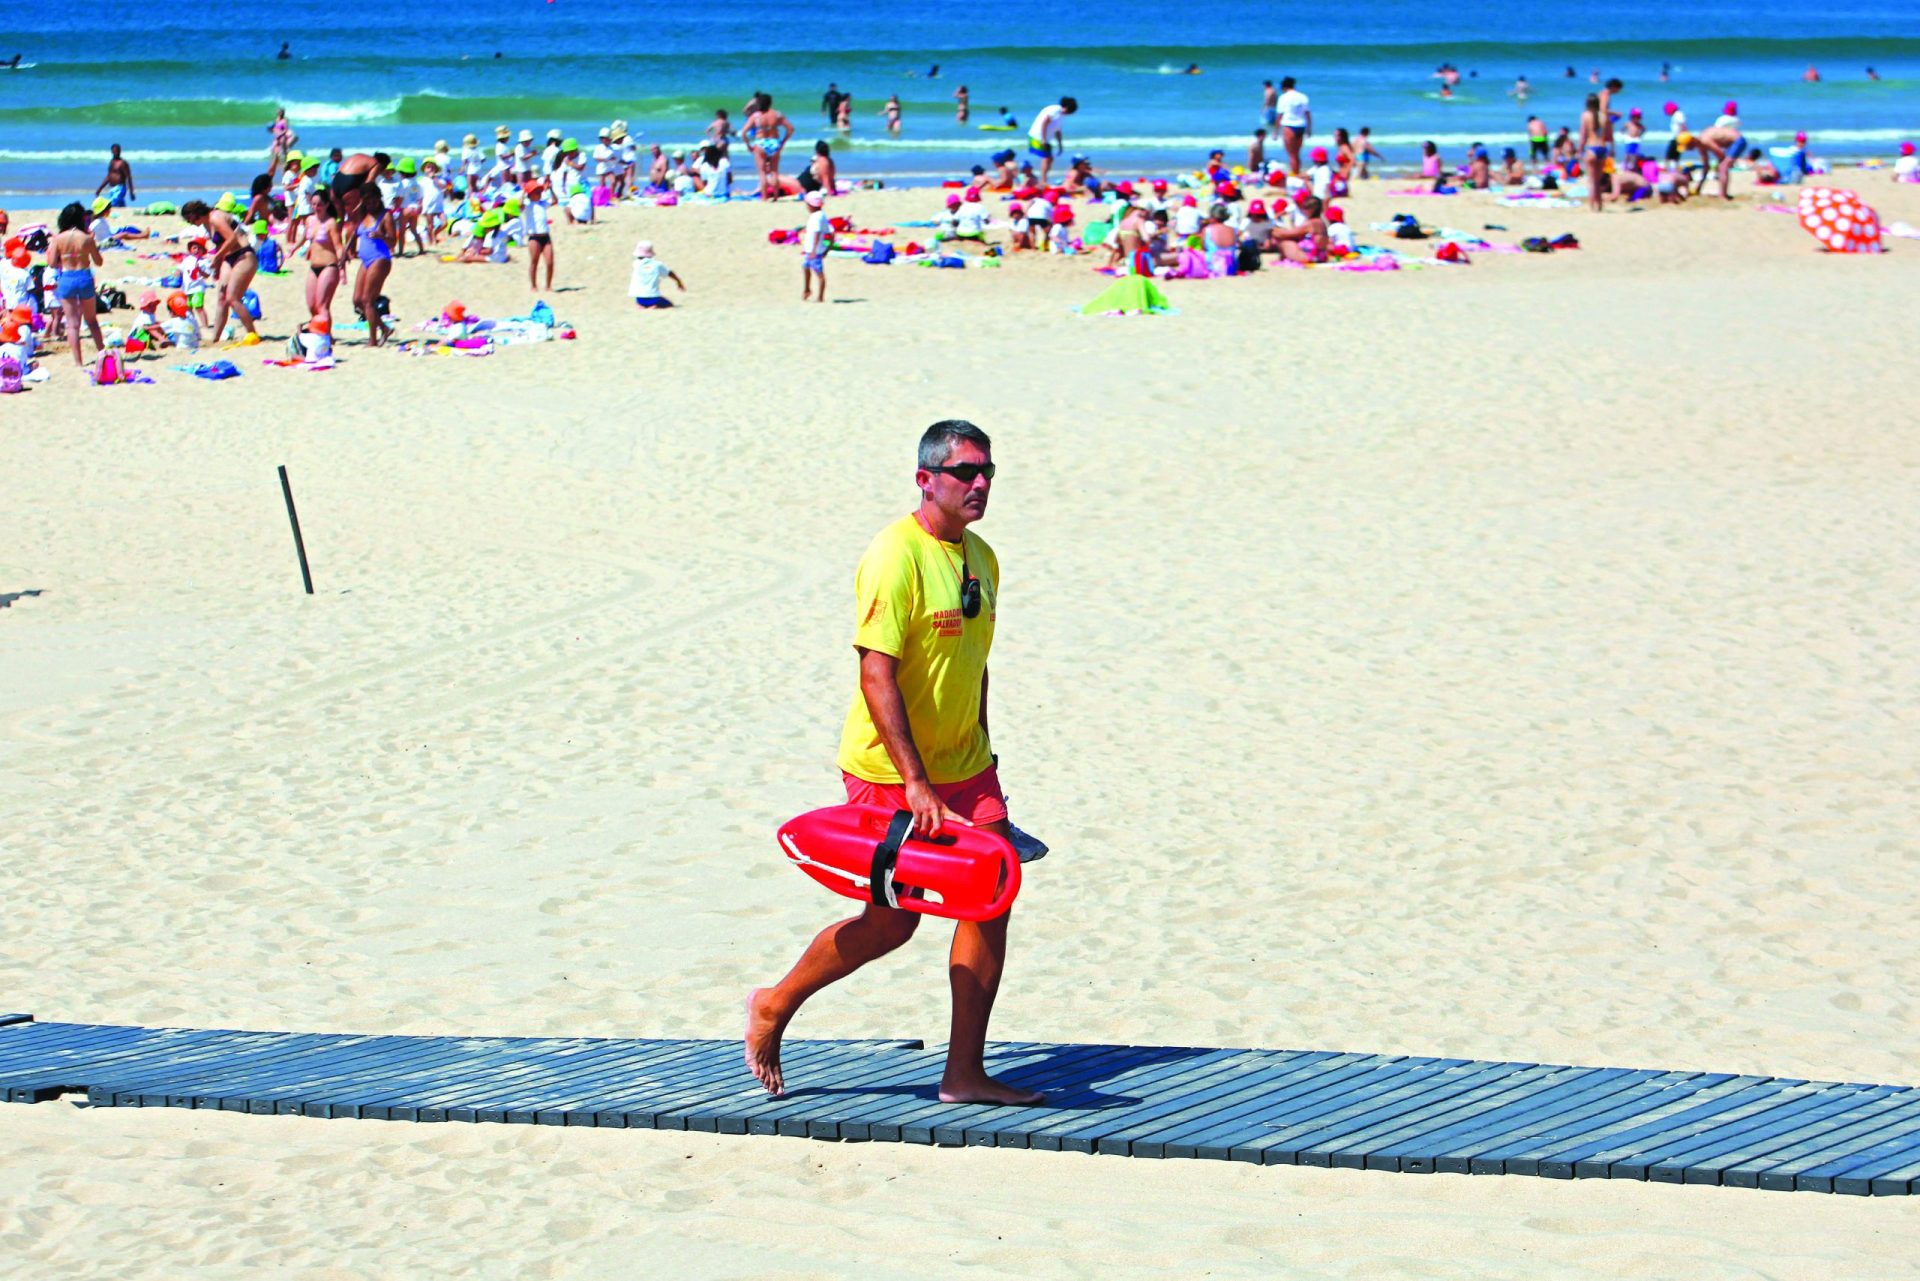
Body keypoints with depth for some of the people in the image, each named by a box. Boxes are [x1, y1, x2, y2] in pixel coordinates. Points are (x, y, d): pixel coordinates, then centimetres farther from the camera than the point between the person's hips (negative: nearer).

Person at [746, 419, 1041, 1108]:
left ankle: (965, 1074, 4)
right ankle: (774, 1008, 22)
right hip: (890, 771, -7)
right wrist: (916, 781, -26)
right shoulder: (896, 556, -18)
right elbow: (877, 675, -22)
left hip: (963, 767, 7)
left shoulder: (980, 558, 9)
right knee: (893, 920, -1)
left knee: (992, 900, -3)